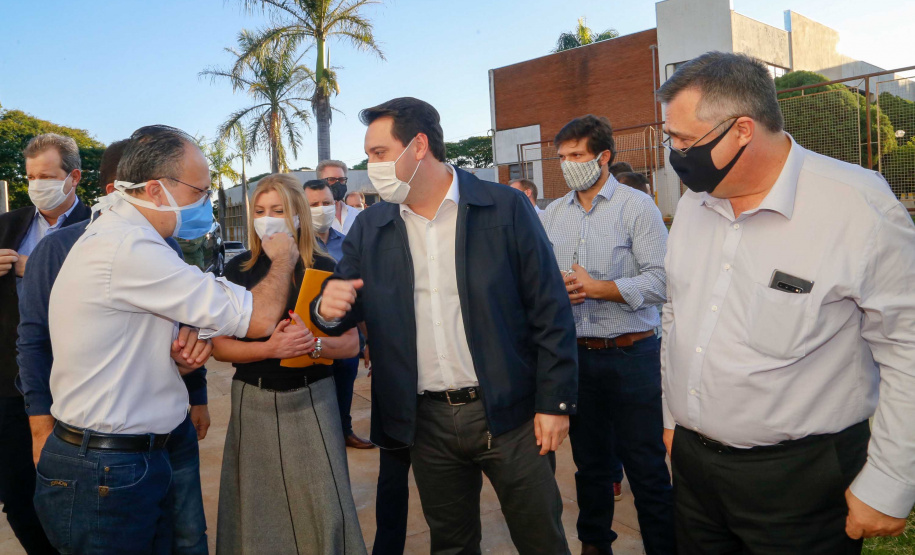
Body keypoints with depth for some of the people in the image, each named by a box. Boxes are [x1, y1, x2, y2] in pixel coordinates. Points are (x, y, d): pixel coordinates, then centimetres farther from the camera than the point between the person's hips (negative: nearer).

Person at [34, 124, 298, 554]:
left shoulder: (114, 236, 11)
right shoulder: (128, 251, -23)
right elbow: (260, 317, -22)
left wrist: (180, 354, -3)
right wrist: (282, 257, -3)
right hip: (107, 477, -9)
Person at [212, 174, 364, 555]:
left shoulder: (324, 268, -2)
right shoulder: (238, 270, 1)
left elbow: (351, 343, -1)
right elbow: (220, 347, -2)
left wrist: (315, 344, -22)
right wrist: (269, 348, -20)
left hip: (312, 399, -1)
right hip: (254, 402, 1)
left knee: (323, 509, 1)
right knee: (258, 508, 11)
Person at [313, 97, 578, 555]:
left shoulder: (505, 208, -7)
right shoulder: (369, 228, 4)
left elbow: (550, 311, -6)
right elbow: (348, 307, 8)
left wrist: (555, 402, -8)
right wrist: (329, 308, -16)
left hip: (508, 413, -3)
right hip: (427, 421, 3)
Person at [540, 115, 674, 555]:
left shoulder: (637, 207, -6)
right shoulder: (553, 214, 9)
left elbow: (660, 280, -14)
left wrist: (597, 288, -18)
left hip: (630, 354, -4)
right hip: (574, 352, 5)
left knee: (646, 466, 2)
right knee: (589, 460, 19)